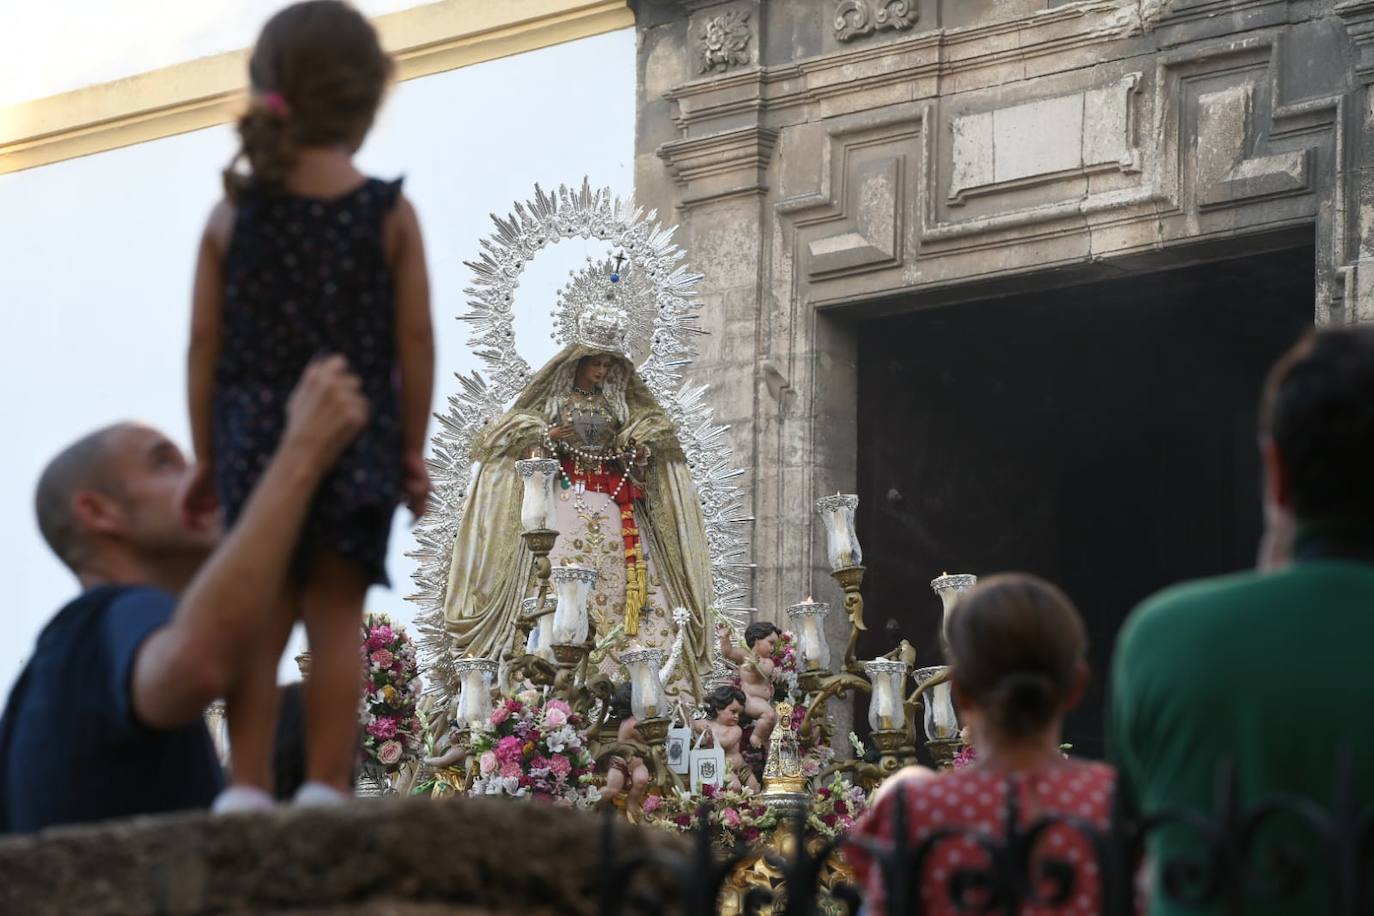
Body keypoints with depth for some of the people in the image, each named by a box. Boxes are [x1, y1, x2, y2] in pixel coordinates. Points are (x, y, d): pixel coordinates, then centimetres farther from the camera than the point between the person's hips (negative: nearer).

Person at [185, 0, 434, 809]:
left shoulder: (232, 217, 0)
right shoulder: (391, 215, -3)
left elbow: (206, 343, 2)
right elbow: (415, 340, -2)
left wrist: (205, 454, 10)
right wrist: (412, 451, 7)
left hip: (253, 438, 1)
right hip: (357, 441, -1)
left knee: (259, 622, 6)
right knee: (336, 619, 1)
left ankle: (248, 786, 2)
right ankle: (326, 788, -2)